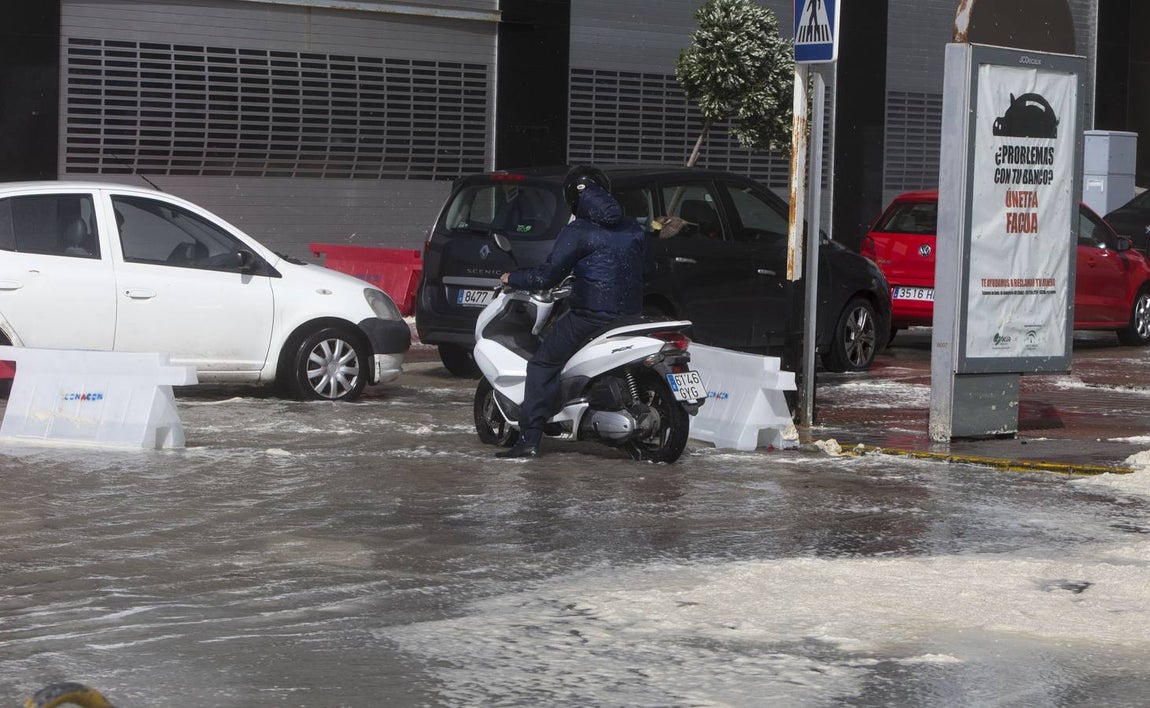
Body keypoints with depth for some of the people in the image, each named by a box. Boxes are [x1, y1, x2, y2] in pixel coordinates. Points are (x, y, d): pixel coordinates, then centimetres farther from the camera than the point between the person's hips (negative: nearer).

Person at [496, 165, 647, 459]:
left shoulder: (578, 232, -8)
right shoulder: (632, 228, 12)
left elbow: (546, 276, -10)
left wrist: (513, 278, 8)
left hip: (592, 314, -7)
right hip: (630, 313, 7)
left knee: (542, 366, 2)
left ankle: (529, 439, -8)